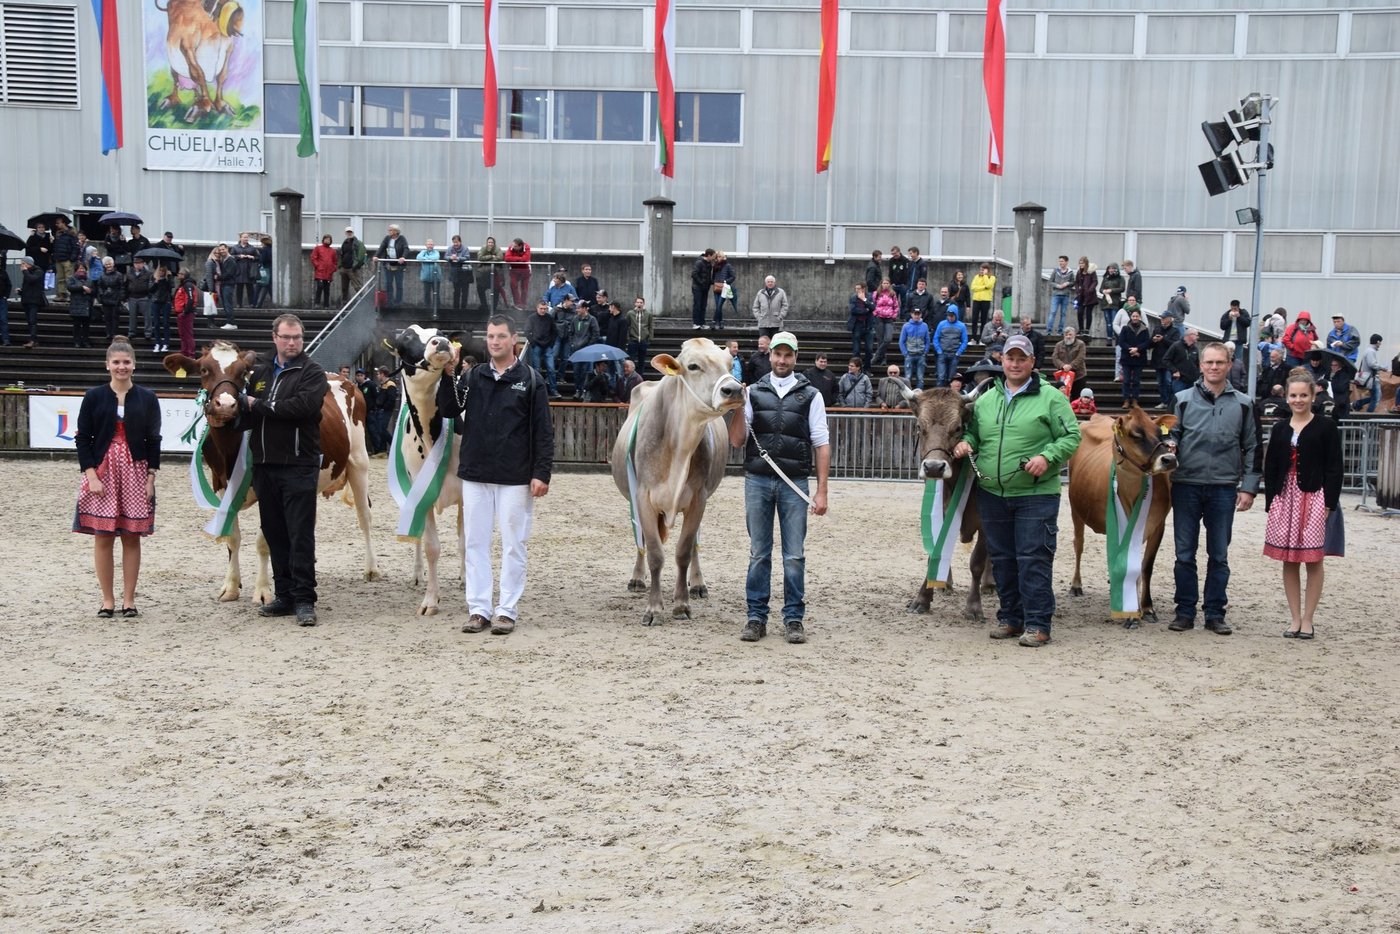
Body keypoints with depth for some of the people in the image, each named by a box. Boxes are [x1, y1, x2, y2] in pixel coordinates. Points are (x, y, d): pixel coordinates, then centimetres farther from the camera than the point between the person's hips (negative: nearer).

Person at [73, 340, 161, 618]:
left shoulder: (147, 398, 2)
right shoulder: (94, 397, 1)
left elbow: (153, 440, 5)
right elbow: (82, 438, 0)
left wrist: (150, 478, -2)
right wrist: (92, 476, -9)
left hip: (135, 472, 0)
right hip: (101, 472, 0)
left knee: (132, 538, 3)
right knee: (103, 538, 2)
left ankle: (129, 600, 12)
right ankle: (107, 600, 12)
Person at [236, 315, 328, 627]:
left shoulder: (312, 373, -2)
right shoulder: (260, 371, 15)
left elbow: (303, 405, -20)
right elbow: (245, 411, 20)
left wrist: (258, 405, -12)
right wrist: (244, 408, -4)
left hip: (298, 464, -6)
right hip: (264, 464, 6)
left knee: (301, 534, -6)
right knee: (274, 534, 10)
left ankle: (304, 599, -3)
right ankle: (284, 595, 19)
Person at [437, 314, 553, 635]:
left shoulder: (530, 380, 0)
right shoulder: (472, 377, 10)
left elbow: (543, 431, -2)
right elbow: (448, 410, 0)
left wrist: (542, 473, -9)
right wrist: (447, 376, -13)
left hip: (515, 478, -3)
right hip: (475, 475, 3)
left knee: (513, 544, 2)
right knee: (475, 543, 6)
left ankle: (507, 610, 10)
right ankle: (478, 609, 13)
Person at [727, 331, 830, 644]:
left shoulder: (810, 395, 5)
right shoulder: (753, 392, 8)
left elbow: (821, 444, 2)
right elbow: (737, 441, 6)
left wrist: (822, 491, -5)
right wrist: (739, 408, -10)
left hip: (795, 483, -1)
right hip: (757, 480, 1)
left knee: (794, 556, 2)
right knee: (759, 554, 7)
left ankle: (794, 619, 10)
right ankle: (756, 618, 13)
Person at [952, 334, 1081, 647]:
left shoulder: (1050, 397, -2)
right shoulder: (986, 399, 13)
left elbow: (1071, 436, -4)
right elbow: (973, 432, 24)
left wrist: (1048, 457, -19)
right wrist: (965, 442, 2)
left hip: (1036, 495, -5)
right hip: (991, 493, 5)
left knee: (1034, 559, -6)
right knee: (1001, 559, 11)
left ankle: (1037, 624, 0)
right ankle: (1010, 618, 22)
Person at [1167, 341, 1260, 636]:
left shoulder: (1243, 404, 8)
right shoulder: (1183, 399, 5)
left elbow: (1251, 448, 9)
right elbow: (1171, 436, 6)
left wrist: (1248, 487, 3)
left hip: (1224, 488, 1)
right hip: (1186, 486, 0)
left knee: (1219, 554, 7)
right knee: (1185, 553, 5)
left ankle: (1215, 613, 15)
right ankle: (1185, 612, 13)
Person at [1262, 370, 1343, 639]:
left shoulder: (1326, 427, 0)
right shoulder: (1280, 428, 10)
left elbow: (1334, 468, -3)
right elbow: (1270, 468, 10)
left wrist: (1328, 503, -11)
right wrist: (1270, 502, 2)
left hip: (1315, 498, -3)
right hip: (1285, 498, 4)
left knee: (1313, 561, 1)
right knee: (1289, 561, 5)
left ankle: (1307, 620, 9)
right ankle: (1294, 618, 13)